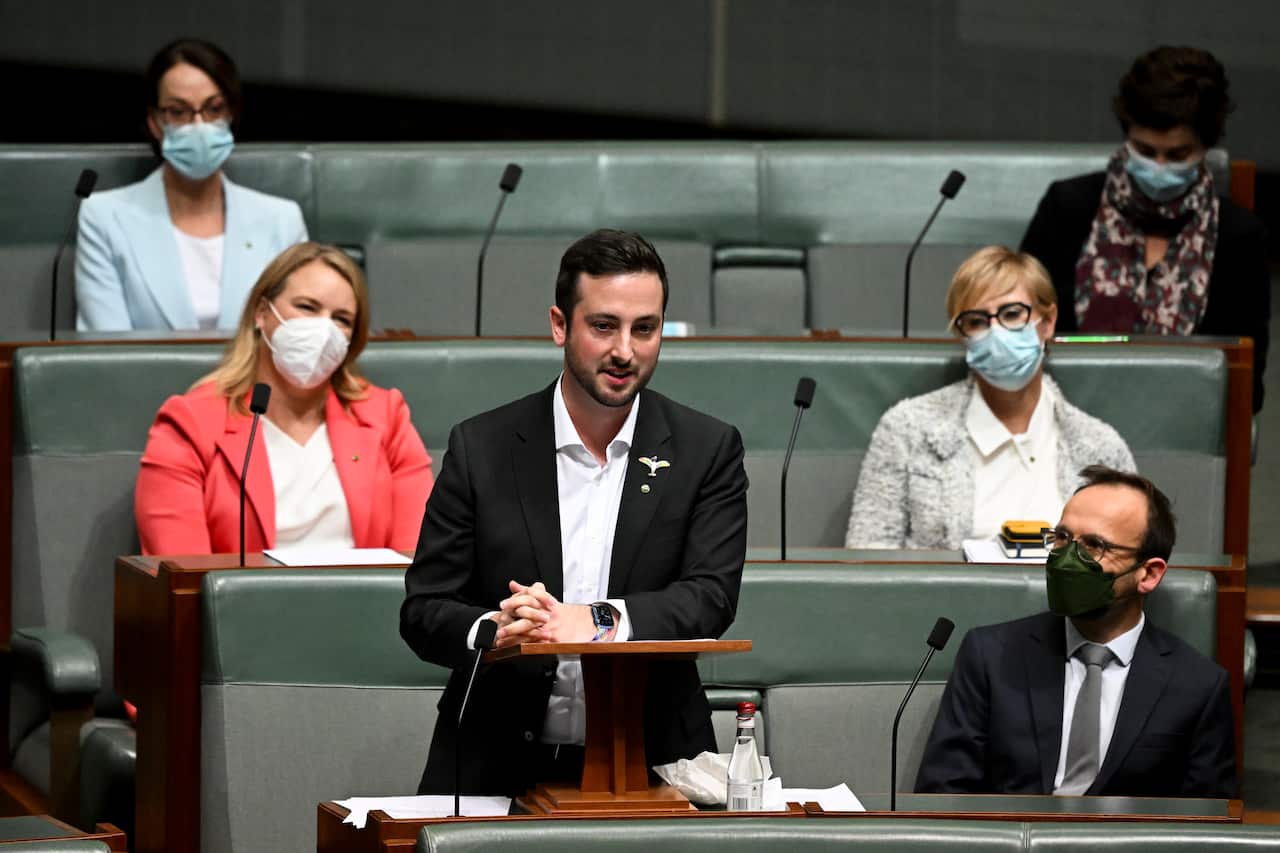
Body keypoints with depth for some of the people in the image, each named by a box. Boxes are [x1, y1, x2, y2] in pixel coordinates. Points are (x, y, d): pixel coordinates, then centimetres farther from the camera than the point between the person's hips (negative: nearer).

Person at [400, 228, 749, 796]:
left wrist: (598, 622, -23)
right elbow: (423, 611, 3)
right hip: (499, 768, 0)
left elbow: (710, 597, -6)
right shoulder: (481, 448, 5)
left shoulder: (707, 451, 5)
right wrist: (494, 632, -20)